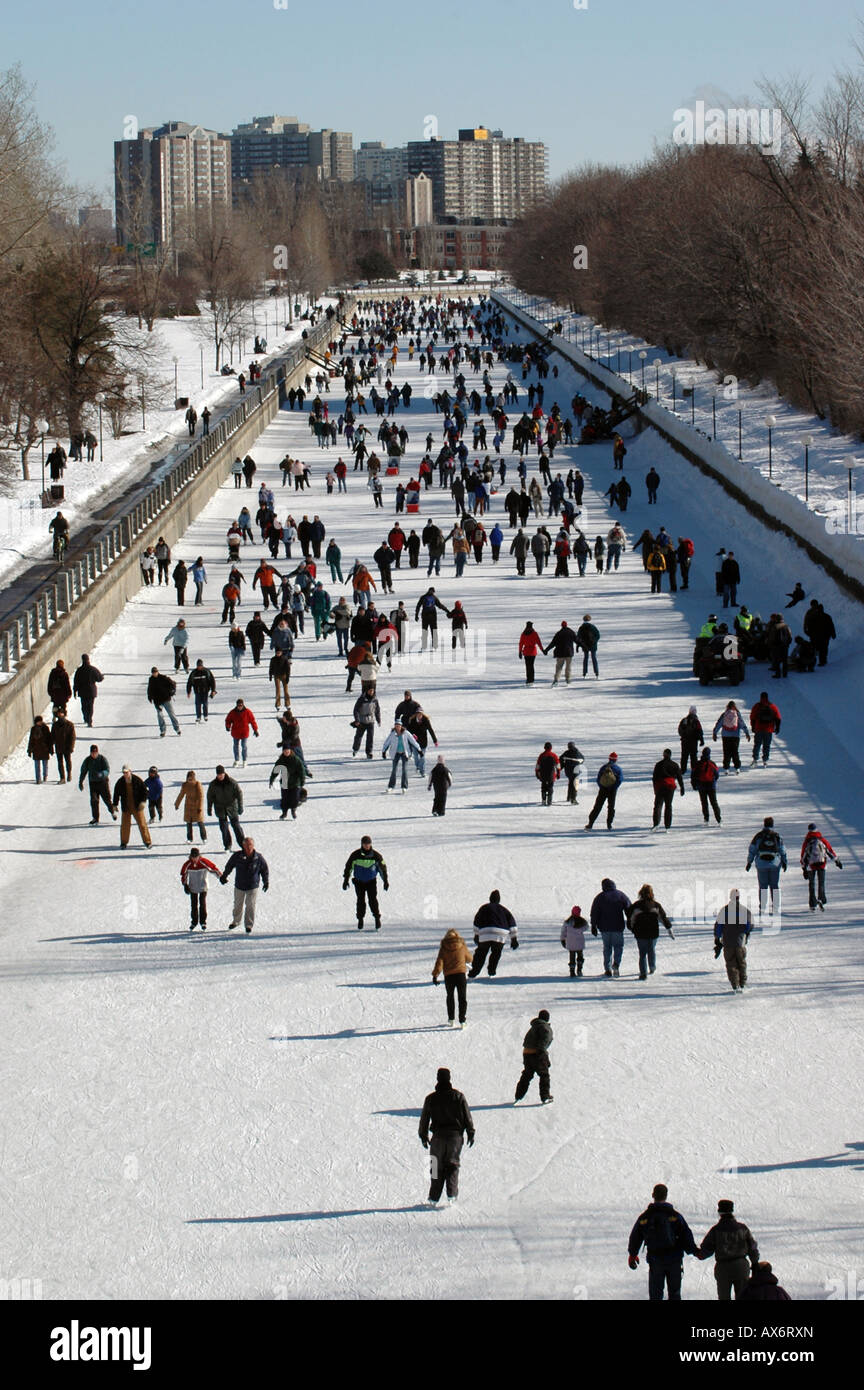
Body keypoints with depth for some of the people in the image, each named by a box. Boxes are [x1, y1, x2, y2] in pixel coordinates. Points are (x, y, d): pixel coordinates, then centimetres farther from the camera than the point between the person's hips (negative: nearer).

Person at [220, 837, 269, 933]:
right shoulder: (237, 856, -13)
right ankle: (236, 921, 38)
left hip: (253, 886, -2)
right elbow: (229, 866, 4)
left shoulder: (258, 858, -13)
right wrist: (223, 876, 11)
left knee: (250, 905, -8)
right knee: (238, 904, 17)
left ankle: (249, 924, 4)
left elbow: (265, 870, 3)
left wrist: (266, 882, 3)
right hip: (239, 886, 2)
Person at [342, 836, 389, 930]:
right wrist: (346, 880, 0)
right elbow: (348, 867, 0)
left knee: (373, 900, -10)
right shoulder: (355, 855, -10)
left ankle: (377, 918, 1)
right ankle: (360, 920, 7)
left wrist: (385, 881, 3)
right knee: (361, 901, -4)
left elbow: (382, 867, 3)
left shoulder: (376, 855, -8)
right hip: (359, 882, 0)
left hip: (371, 881, 0)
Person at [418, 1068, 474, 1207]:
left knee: (437, 1167, 7)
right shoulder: (458, 1096, -3)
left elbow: (424, 1119, 5)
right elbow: (467, 1116, 0)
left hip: (438, 1136, 0)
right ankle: (452, 1194, -4)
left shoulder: (430, 1099, -2)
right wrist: (470, 1133, 8)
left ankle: (434, 1198, 4)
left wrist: (423, 1136, 17)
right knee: (452, 1164, 9)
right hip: (456, 1135, 0)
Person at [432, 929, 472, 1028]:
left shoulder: (443, 948, -1)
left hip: (448, 976, 1)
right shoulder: (462, 946, 1)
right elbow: (469, 958, 15)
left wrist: (435, 975, -5)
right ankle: (462, 1021, -4)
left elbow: (439, 962, -7)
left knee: (450, 997, 20)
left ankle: (451, 1019, 23)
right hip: (460, 974, -1)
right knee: (462, 998, 5)